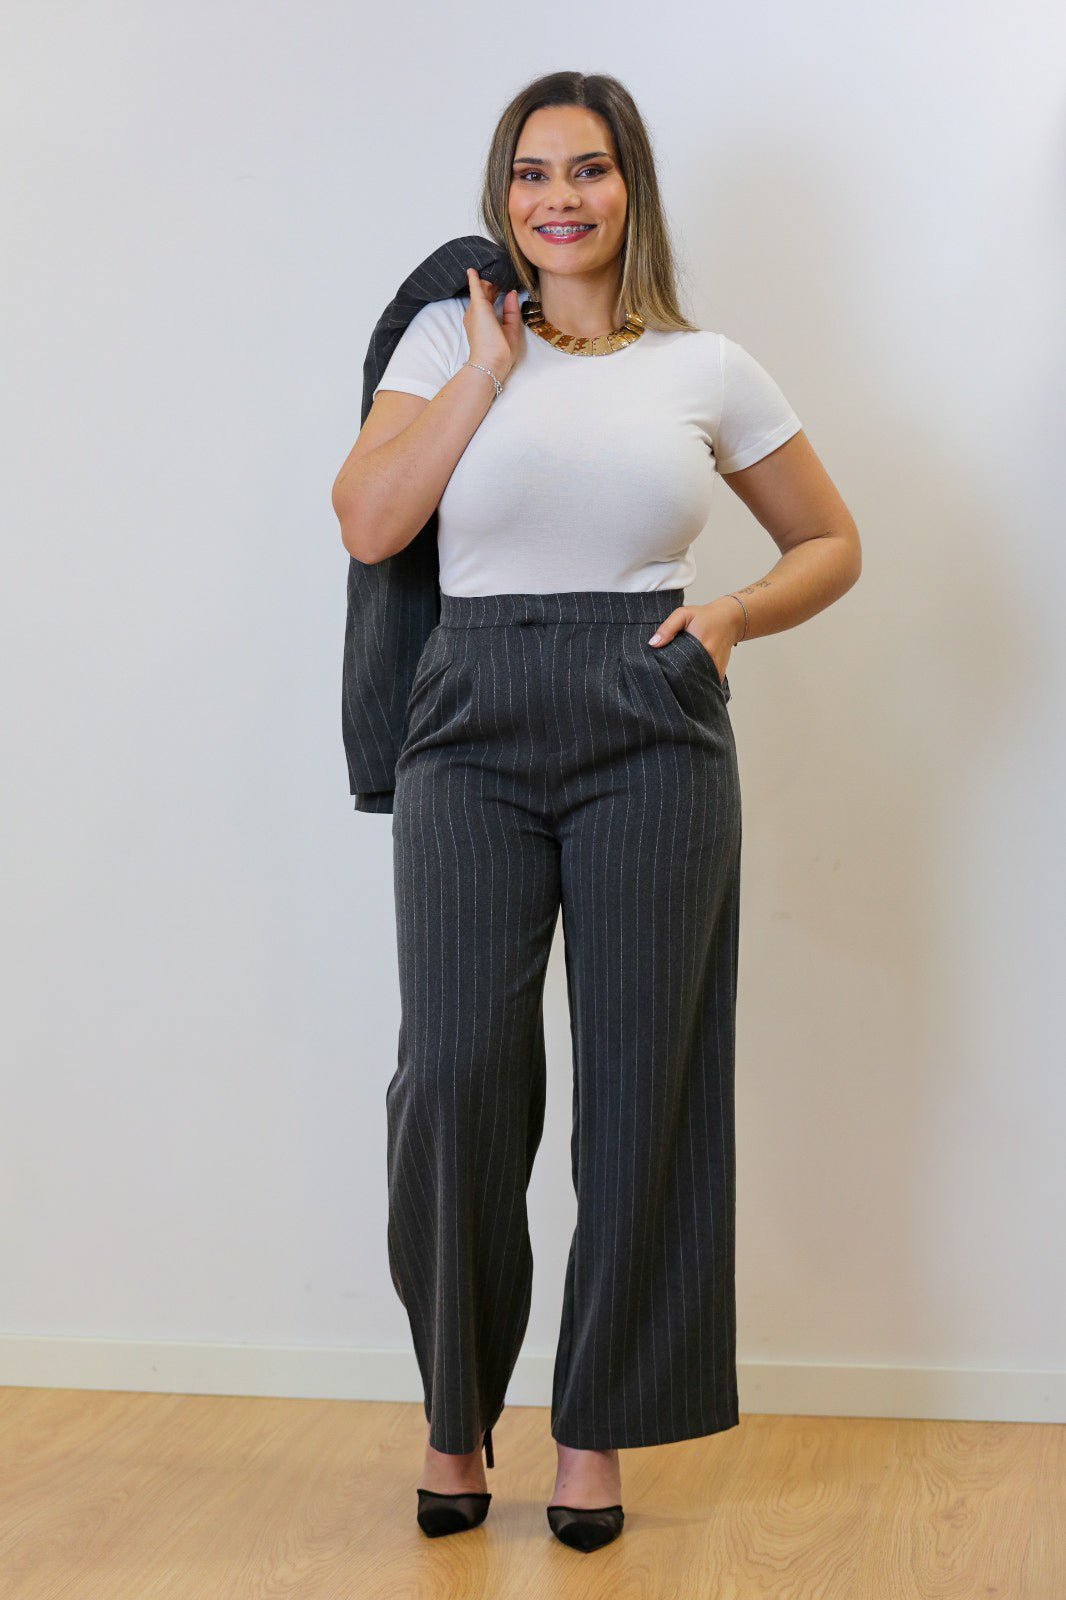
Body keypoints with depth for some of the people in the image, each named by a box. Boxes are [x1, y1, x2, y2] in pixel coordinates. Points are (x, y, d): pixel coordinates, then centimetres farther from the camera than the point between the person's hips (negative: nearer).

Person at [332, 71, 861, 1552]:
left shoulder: (707, 368, 9)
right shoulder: (453, 335, 10)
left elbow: (831, 544, 17)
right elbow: (368, 520, -5)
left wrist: (730, 615, -1)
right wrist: (492, 362, -4)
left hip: (652, 733, 0)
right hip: (474, 728, 0)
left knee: (639, 1081, 1)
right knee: (456, 1071, -8)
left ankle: (597, 1430, 17)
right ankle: (455, 1418, 12)